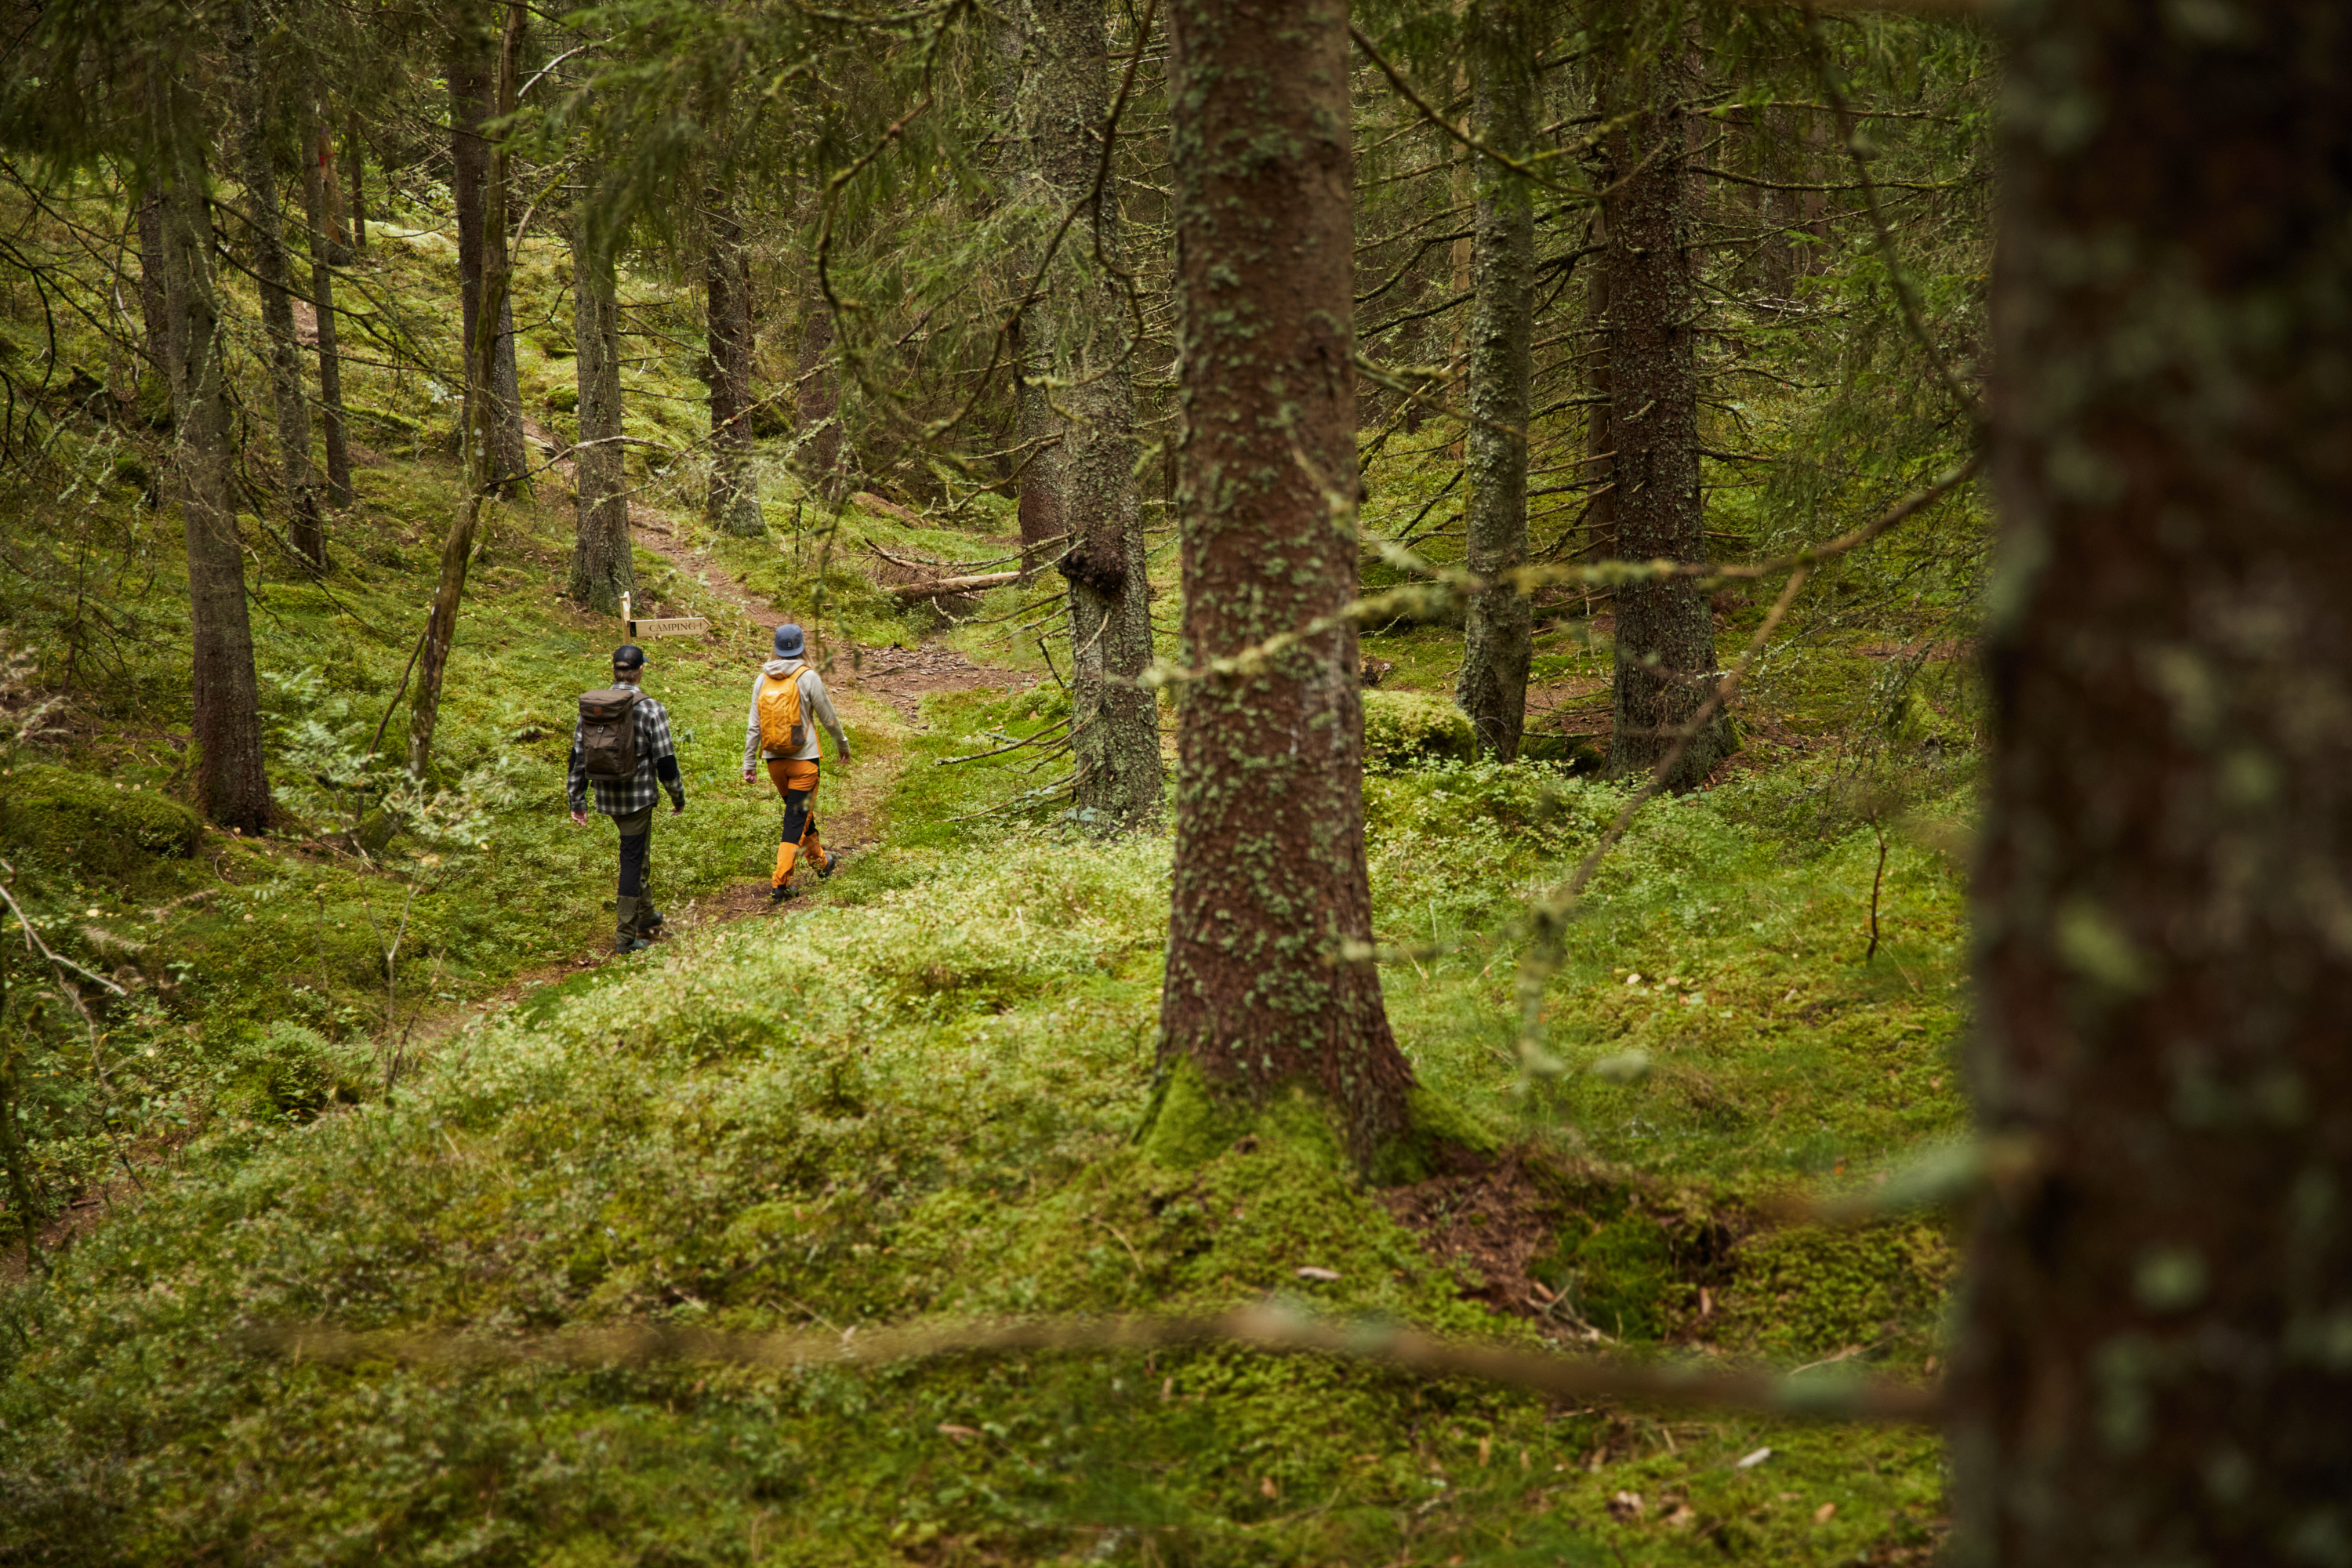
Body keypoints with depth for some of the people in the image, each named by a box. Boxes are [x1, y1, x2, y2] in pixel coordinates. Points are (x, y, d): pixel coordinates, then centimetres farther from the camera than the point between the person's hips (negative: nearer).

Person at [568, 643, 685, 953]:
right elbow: (665, 761, -12)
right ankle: (625, 936, 1)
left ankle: (646, 916, 38)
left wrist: (577, 801, 10)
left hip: (607, 798, 5)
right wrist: (678, 797, 4)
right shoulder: (650, 710, -15)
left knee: (638, 851, 25)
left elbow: (578, 757, 2)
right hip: (639, 796, -5)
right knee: (633, 859, 1)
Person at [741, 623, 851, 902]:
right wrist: (842, 744, 15)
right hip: (803, 760, -5)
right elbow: (828, 718, -2)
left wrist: (749, 763, 9)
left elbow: (753, 726, 3)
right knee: (796, 819, -2)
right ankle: (780, 883, -10)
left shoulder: (763, 679, 1)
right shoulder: (808, 677, -10)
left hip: (774, 761, 5)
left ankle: (821, 862, 40)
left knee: (799, 813, 23)